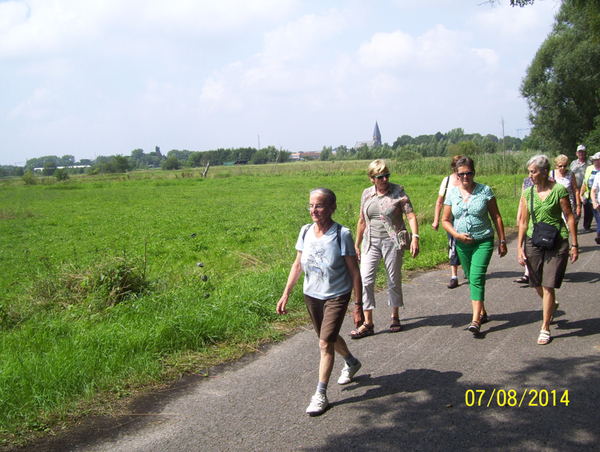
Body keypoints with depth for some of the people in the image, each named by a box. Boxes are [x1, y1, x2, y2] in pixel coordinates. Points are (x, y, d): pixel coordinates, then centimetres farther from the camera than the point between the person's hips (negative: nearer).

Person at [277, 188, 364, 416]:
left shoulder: (342, 235, -18)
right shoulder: (306, 232, -4)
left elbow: (354, 272, -14)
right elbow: (298, 265, 6)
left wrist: (358, 305, -14)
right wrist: (285, 295, 3)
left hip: (336, 296, -5)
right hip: (311, 295, 6)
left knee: (325, 343, -11)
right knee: (330, 337, 21)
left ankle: (321, 395, 1)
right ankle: (351, 363, 50)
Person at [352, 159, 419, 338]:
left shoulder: (398, 191, -3)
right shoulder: (366, 194, 8)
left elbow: (411, 215, -8)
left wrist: (415, 237, -22)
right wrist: (357, 244, 20)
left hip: (392, 241, -3)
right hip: (371, 242, 3)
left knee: (394, 280, 7)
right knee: (365, 280, -7)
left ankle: (395, 316, 28)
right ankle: (368, 323, -1)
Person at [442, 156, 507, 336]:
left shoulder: (485, 191, -4)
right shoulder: (452, 193, 3)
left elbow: (496, 217, 1)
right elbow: (445, 220, 6)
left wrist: (502, 241, 0)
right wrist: (457, 235, -11)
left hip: (483, 242, -4)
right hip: (462, 244, 4)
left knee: (477, 278, -15)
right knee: (471, 279, 13)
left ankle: (476, 320, -17)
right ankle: (482, 312, 30)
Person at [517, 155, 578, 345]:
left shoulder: (559, 190, -9)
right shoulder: (528, 193, 2)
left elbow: (569, 217, -4)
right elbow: (524, 221, 8)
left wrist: (574, 245, -4)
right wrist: (519, 247, 5)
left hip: (557, 242, -4)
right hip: (534, 241, 4)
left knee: (548, 286, -6)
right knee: (537, 285, 13)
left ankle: (545, 328, 6)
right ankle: (552, 305, 47)